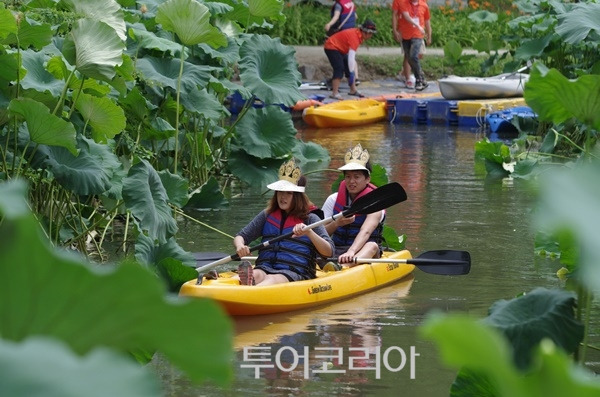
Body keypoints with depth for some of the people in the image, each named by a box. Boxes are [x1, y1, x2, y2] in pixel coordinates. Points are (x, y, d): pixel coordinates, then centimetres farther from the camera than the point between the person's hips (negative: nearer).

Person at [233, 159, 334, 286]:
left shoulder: (309, 219, 8)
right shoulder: (267, 215, 20)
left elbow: (329, 252, -2)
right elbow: (240, 237, 21)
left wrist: (309, 232, -19)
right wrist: (240, 246, -5)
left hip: (296, 273, -5)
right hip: (265, 269, 5)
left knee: (273, 279, -39)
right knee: (255, 275, -34)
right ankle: (248, 280, -72)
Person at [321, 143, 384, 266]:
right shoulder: (333, 200, 8)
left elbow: (366, 231, -23)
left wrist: (351, 252, -42)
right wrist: (336, 224, -19)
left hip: (362, 252, -4)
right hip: (335, 252, 4)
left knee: (372, 246, -37)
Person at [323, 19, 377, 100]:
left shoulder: (359, 34, -2)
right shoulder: (354, 36, -32)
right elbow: (351, 57, -36)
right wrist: (351, 73, -38)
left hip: (339, 48, 10)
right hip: (331, 47, -10)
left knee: (349, 68, 9)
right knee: (339, 69, -21)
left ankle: (353, 90, 19)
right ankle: (335, 93, -22)